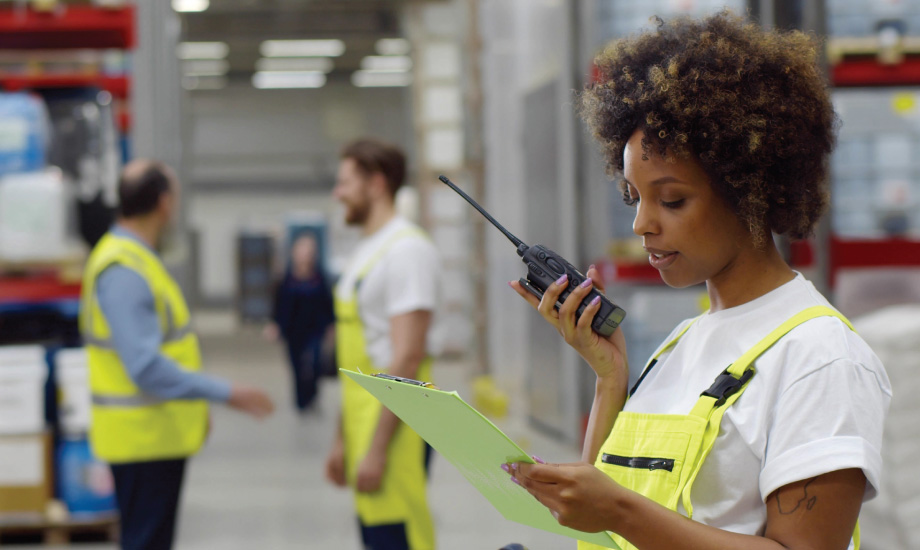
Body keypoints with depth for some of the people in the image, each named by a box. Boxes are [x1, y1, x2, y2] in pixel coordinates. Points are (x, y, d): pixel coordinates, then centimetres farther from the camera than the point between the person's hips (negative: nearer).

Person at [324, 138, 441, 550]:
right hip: (365, 422, 10)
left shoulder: (406, 249, -13)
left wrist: (376, 450, -22)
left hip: (395, 421, -10)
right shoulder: (366, 251, 19)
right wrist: (342, 440, 22)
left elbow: (407, 358, -20)